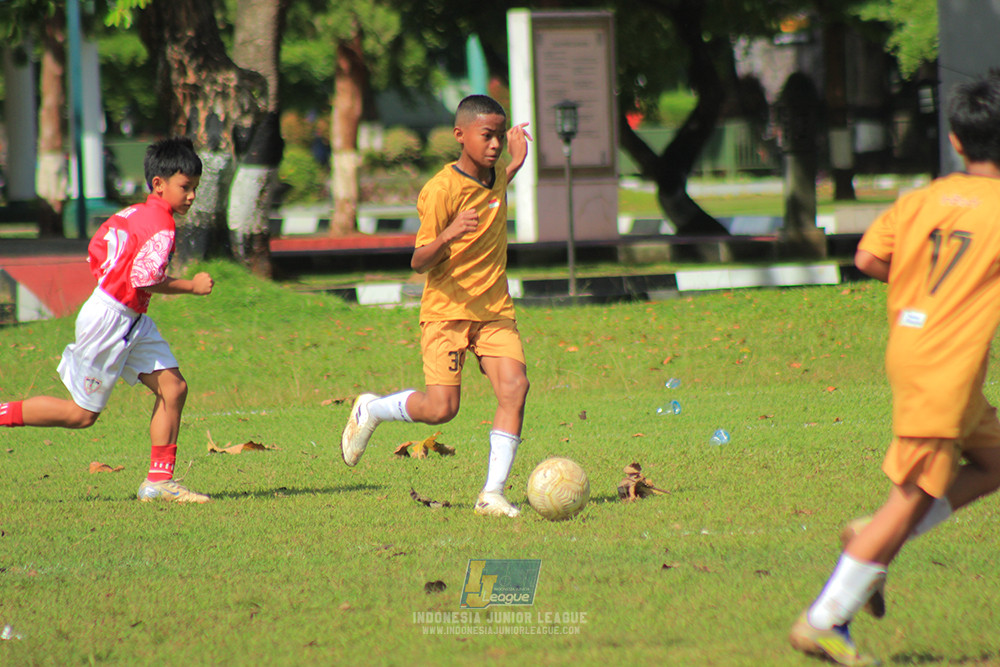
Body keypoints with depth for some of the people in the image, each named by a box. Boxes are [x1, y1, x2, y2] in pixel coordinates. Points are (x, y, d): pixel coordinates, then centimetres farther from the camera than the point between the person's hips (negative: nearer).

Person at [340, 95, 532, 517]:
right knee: (441, 408, -12)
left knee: (514, 387, -16)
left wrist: (515, 163, 23)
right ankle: (370, 411, 19)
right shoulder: (442, 189, -16)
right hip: (446, 309, -6)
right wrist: (448, 234, -36)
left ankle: (493, 494, -11)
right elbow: (419, 263, -16)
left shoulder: (495, 177, 7)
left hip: (494, 309, 6)